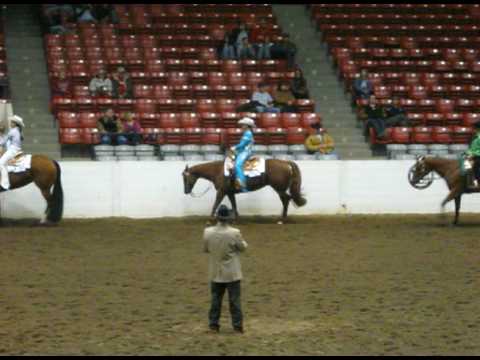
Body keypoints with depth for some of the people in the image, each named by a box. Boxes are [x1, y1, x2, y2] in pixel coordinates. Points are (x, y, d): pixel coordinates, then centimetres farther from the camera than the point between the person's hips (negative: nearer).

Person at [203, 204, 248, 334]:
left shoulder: (208, 232, -12)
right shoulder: (234, 233, -20)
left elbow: (205, 249, 3)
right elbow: (243, 247, -5)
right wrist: (242, 241, 16)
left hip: (215, 273, 3)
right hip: (232, 273, -3)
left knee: (216, 299, 14)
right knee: (235, 300, 6)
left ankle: (213, 324, 16)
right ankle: (237, 325, 8)